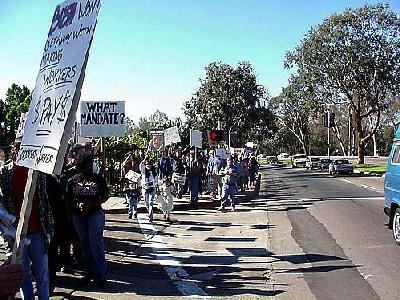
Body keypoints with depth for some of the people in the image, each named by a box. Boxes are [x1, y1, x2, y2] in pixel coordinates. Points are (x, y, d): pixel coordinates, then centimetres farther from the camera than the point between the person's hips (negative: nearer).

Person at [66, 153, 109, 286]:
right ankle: (90, 272, 22)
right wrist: (77, 205, -16)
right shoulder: (73, 180, 2)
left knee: (96, 243, -7)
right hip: (78, 215, 3)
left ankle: (101, 275, -1)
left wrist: (91, 204, -16)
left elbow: (105, 196, -2)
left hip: (95, 213, -3)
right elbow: (68, 198, 4)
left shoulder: (98, 178, -3)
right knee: (85, 244, 11)